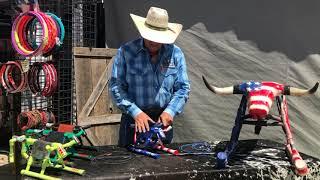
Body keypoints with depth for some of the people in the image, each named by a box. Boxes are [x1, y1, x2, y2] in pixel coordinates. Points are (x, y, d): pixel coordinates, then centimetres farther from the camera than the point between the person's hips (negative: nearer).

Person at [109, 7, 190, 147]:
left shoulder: (175, 53, -2)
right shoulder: (126, 52, -9)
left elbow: (183, 88, 1)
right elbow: (115, 86, -10)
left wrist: (170, 111, -14)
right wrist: (135, 112, -19)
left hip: (163, 119, 2)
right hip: (133, 120, -2)